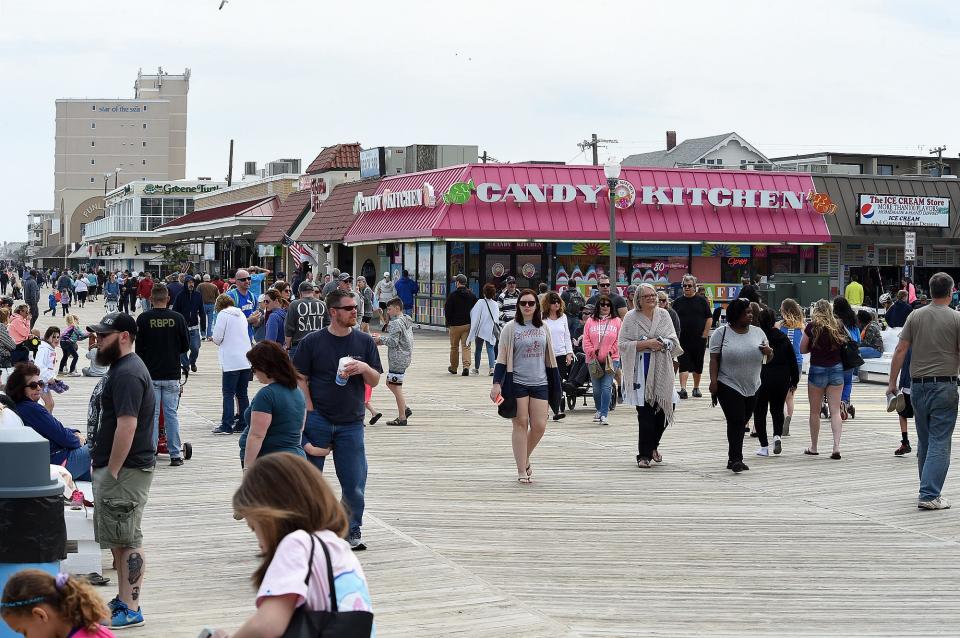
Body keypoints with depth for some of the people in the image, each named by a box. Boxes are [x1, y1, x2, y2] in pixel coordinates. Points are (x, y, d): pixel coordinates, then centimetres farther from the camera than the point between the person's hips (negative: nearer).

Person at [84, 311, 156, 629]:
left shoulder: (127, 374, -18)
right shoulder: (121, 368, 16)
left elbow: (127, 426, -24)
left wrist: (112, 472, -21)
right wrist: (104, 467, 20)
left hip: (126, 470, -11)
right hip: (118, 468, 11)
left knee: (127, 541, -6)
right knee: (121, 540, 16)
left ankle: (131, 610, -2)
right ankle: (123, 601, 24)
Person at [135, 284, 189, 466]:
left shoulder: (143, 318, -7)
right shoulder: (178, 318, -4)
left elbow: (138, 348, -3)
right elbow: (185, 346, 4)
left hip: (150, 374, -1)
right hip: (172, 373, 1)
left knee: (152, 415, 5)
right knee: (171, 414, 8)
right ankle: (175, 455, 8)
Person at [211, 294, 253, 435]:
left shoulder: (223, 314, -5)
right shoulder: (241, 314, 15)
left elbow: (217, 338, -9)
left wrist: (218, 341, 12)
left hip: (231, 361, -6)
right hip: (246, 361, 6)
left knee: (228, 394, -3)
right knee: (242, 394, 10)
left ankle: (226, 425, -5)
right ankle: (243, 424, 10)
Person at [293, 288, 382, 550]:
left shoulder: (364, 342, 5)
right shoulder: (312, 341, -2)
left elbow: (375, 381, 8)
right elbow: (300, 379, 1)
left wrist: (364, 368, -14)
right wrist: (310, 413, -7)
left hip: (351, 423, 2)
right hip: (317, 420, -2)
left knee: (354, 482, 1)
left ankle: (352, 531, 16)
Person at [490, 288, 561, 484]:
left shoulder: (543, 328, 11)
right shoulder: (510, 328, -1)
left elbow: (550, 358, 17)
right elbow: (502, 358, -2)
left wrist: (555, 385, 16)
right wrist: (497, 383, -10)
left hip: (539, 383, 4)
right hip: (517, 382, -3)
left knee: (539, 426, 0)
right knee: (521, 424, -1)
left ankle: (525, 459, 25)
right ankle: (522, 471, 6)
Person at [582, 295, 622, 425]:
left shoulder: (616, 321, 4)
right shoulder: (590, 321, 7)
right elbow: (586, 341, 4)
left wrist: (611, 352, -7)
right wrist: (593, 352, -6)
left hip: (611, 359, -2)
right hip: (594, 360, 2)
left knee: (607, 387, -12)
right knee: (596, 388, 12)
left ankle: (604, 414, -12)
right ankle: (599, 410, 31)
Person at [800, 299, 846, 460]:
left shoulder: (812, 327, -10)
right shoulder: (838, 326, -3)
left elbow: (802, 349, -1)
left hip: (817, 370, -2)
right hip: (837, 369, 2)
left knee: (815, 411, 11)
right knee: (835, 411, 3)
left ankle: (813, 447, 19)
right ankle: (836, 446, -9)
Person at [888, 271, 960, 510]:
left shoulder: (915, 316, 4)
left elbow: (901, 350, 1)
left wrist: (892, 383, 7)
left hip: (918, 385, 4)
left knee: (924, 443, 15)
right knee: (940, 443, -3)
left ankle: (930, 490, 24)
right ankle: (929, 495, -10)